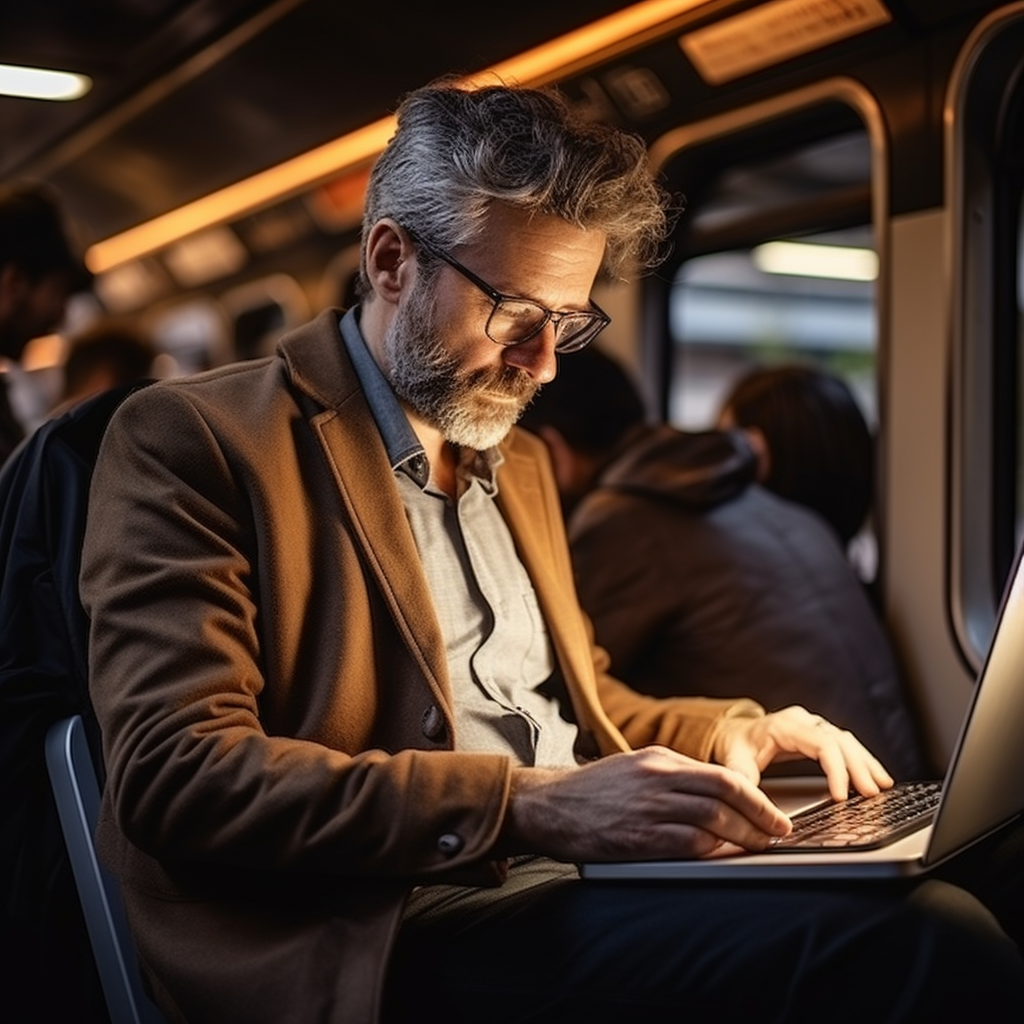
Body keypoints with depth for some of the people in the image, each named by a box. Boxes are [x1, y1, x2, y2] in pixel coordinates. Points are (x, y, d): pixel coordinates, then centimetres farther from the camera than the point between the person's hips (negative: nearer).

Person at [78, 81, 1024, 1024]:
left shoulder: (520, 464, 21)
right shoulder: (193, 441, -3)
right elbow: (175, 773, -14)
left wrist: (726, 733, 10)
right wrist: (529, 805, -23)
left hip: (583, 891, 8)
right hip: (402, 939, -7)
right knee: (918, 940, -27)